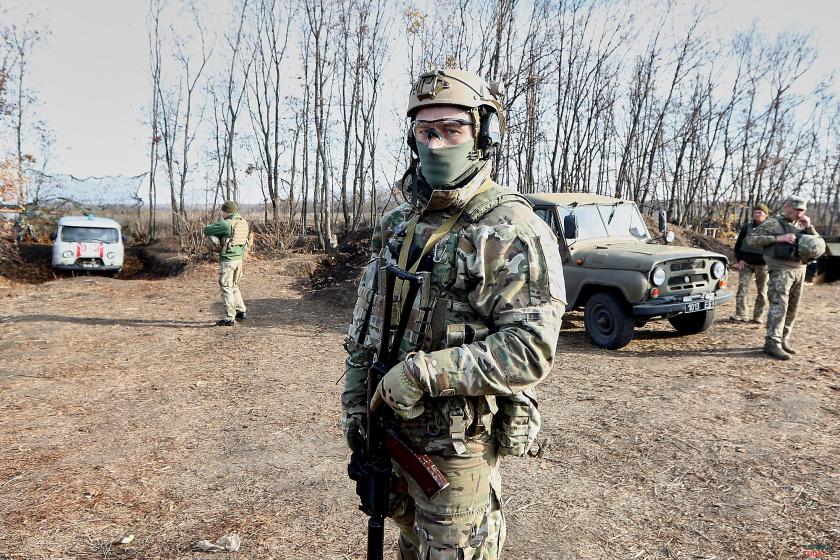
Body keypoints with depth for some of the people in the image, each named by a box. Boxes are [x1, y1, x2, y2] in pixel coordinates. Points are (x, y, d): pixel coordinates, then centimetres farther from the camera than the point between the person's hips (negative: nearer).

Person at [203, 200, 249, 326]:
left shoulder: (226, 224, -17)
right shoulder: (244, 223, 5)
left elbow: (207, 230, -10)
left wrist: (216, 224, 10)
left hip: (227, 260, -7)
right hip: (239, 259, 7)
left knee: (226, 288, 0)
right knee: (234, 286, 22)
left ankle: (229, 318, 2)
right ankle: (241, 312, 26)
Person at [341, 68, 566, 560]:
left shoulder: (513, 232, -16)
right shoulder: (398, 225, 6)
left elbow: (531, 350, -24)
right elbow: (364, 325, 11)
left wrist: (421, 373, -25)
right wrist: (355, 404, 8)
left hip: (458, 444, -6)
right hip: (390, 432, 7)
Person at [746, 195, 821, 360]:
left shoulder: (801, 226, 18)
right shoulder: (773, 223, 0)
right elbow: (751, 239, -9)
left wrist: (809, 227, 0)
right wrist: (777, 238, -16)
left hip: (799, 270, 7)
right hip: (780, 269, -7)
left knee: (792, 307, 8)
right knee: (779, 305, -14)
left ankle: (784, 340, 17)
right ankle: (772, 343, -15)